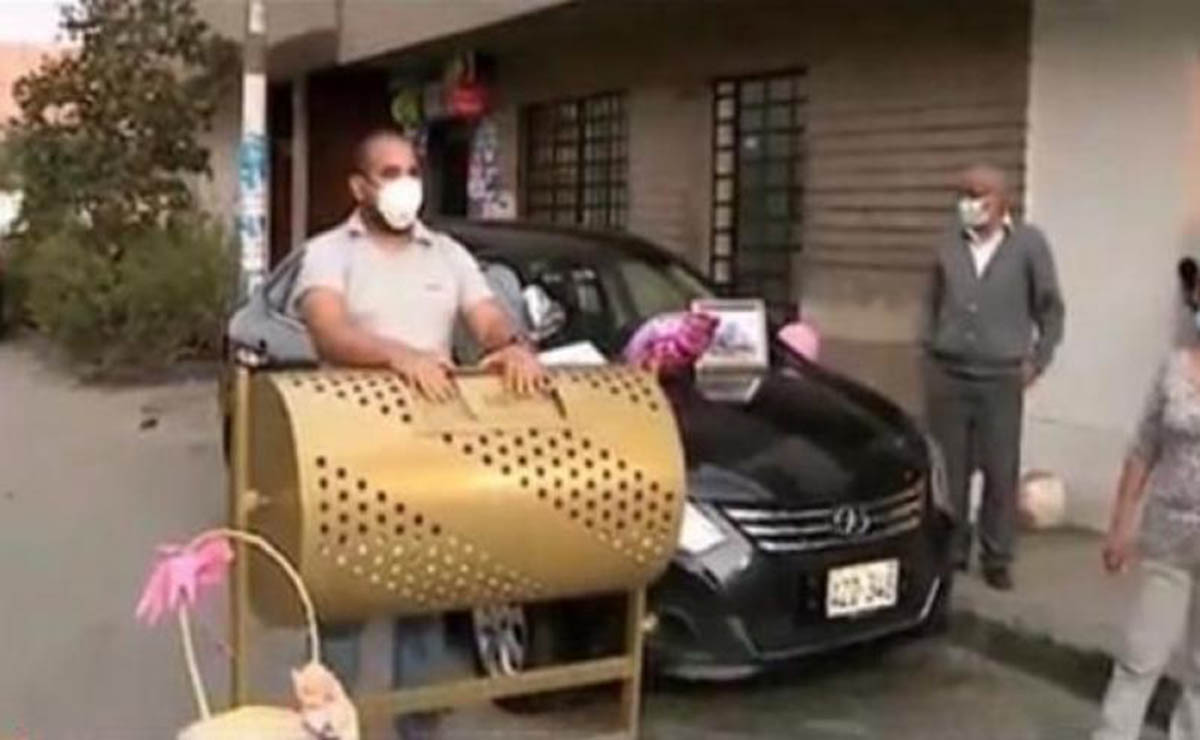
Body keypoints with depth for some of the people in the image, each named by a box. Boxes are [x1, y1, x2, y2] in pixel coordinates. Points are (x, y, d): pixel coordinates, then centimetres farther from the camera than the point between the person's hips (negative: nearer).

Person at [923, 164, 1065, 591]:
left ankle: (997, 558, 16)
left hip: (1001, 378, -2)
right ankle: (950, 550, 20)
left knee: (1001, 472, 4)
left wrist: (1037, 360, 0)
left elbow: (1050, 308, 4)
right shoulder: (950, 244, 5)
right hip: (947, 374, 2)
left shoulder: (1028, 244, -2)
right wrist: (931, 349, 8)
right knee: (948, 470, 7)